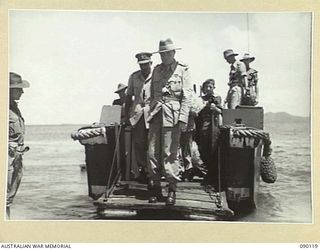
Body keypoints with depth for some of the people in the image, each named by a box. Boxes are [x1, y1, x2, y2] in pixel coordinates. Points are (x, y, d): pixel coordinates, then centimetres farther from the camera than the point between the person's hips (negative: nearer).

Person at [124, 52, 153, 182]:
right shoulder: (134, 77, 10)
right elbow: (129, 96, 16)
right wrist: (126, 113, 13)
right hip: (137, 112, 3)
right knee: (138, 142, 1)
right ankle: (142, 169, 12)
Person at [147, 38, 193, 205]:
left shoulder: (183, 70, 4)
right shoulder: (156, 70, 18)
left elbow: (186, 96, -2)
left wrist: (183, 118, -11)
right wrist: (151, 112, 12)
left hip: (172, 115, -4)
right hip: (156, 114, 5)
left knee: (169, 153, -6)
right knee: (152, 152, 1)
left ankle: (172, 190, 3)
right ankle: (155, 189, 10)